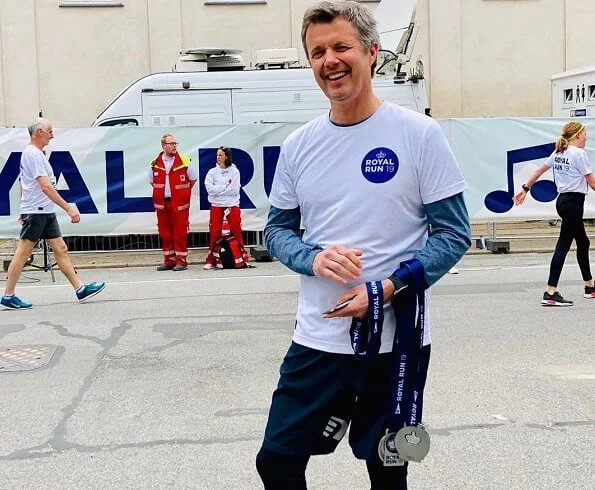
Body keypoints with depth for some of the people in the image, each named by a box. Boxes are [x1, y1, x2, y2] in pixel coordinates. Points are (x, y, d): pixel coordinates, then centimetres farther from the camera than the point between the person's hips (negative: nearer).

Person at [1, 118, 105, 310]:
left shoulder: (32, 153, 17)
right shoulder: (33, 154, -15)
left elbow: (23, 185, 23)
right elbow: (45, 187, -22)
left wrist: (24, 211, 27)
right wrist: (69, 208, -23)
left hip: (46, 212, 10)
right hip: (36, 211, -10)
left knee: (61, 249, 7)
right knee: (23, 253, -4)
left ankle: (80, 289, 8)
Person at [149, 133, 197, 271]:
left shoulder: (184, 161, -2)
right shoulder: (155, 163, 4)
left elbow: (193, 179, 8)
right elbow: (152, 181, 19)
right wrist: (161, 192, 12)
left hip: (179, 203, -3)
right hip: (162, 203, 3)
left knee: (180, 232, -3)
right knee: (165, 232, 7)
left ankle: (181, 261, 4)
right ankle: (169, 260, 16)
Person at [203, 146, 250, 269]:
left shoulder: (234, 171, 1)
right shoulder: (212, 172, 6)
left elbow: (234, 189, -10)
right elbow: (210, 188, -7)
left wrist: (218, 190, -6)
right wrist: (225, 187, -9)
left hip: (232, 205, -1)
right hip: (216, 206, 1)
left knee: (236, 231, 0)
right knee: (214, 233, -1)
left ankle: (244, 257, 10)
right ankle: (210, 260, 5)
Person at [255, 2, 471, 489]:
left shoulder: (420, 134, -7)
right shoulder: (299, 145, 4)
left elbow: (454, 234, -7)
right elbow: (277, 229, 10)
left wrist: (390, 288, -19)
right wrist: (313, 259, -12)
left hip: (397, 342, -2)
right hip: (317, 339, 3)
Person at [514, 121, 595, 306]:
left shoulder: (558, 152, 11)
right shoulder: (579, 154, -13)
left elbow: (539, 171, 15)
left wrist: (525, 189, 23)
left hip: (562, 200, 9)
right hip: (574, 202, -9)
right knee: (563, 245, -10)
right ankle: (550, 293, -12)